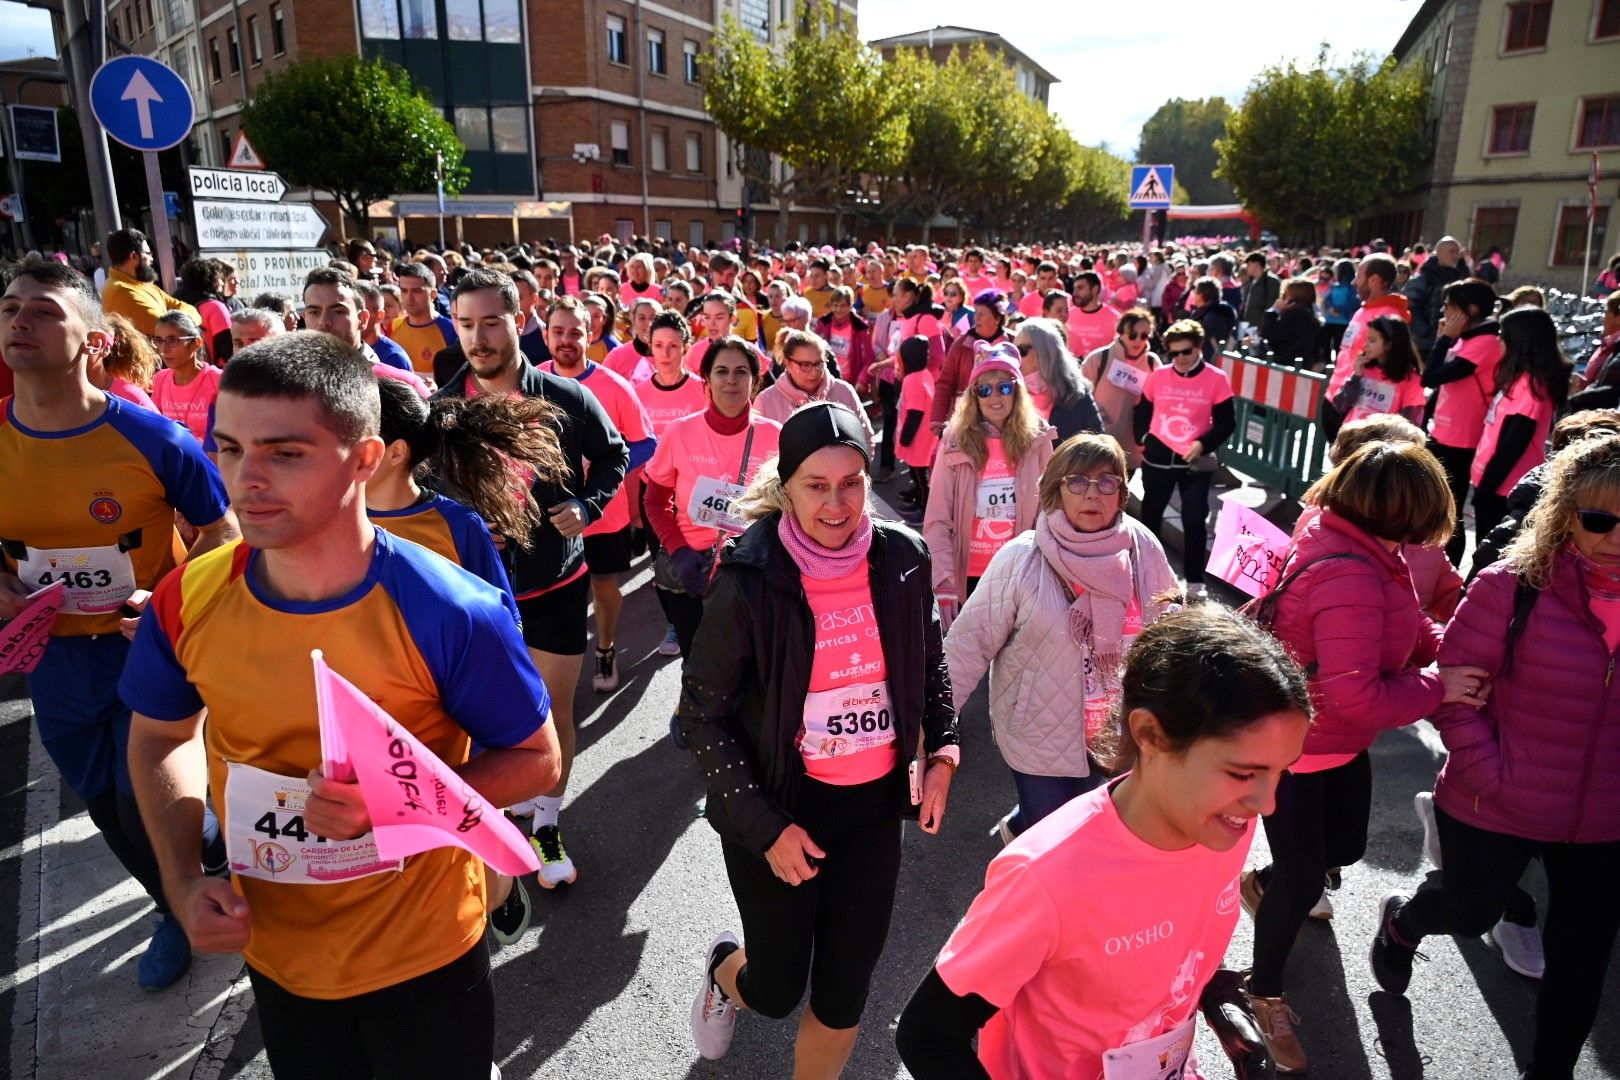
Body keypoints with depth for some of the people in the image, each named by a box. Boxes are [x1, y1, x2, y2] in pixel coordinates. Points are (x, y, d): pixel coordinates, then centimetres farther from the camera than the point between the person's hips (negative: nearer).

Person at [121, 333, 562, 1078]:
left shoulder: (449, 613, -26)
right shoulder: (187, 601, -14)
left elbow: (536, 759, -14)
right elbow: (160, 738, 6)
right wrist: (184, 881, -7)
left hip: (423, 955, -3)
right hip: (273, 953, 4)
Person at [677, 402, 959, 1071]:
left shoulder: (902, 559, -8)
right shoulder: (750, 584, -19)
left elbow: (929, 661, 11)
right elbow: (701, 714, -11)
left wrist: (943, 751, 1)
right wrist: (766, 826, -14)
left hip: (874, 806, 3)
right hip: (780, 810, -3)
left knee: (843, 994, 12)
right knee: (775, 992, 14)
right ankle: (725, 970, 51)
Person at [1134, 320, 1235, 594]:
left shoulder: (1216, 379, -7)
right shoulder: (1158, 376, -1)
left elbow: (1227, 422, -4)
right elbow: (1141, 411, 12)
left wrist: (1203, 444, -16)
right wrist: (1143, 438, 0)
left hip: (1196, 462, -2)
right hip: (1157, 458, 2)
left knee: (1195, 520, 1)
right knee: (1150, 515, 15)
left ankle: (1195, 580, 12)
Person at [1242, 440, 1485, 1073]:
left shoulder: (1350, 547, -3)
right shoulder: (1351, 578, -33)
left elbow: (1410, 632, 7)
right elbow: (1356, 697, -33)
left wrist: (1458, 655, -10)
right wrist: (1440, 688, -20)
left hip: (1340, 742, 9)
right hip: (1295, 750, -9)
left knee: (1344, 847, 25)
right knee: (1304, 880, 6)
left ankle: (1267, 886, 53)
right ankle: (1266, 993, 29)